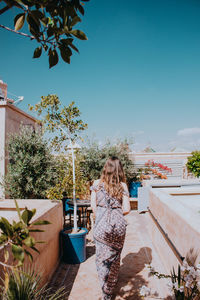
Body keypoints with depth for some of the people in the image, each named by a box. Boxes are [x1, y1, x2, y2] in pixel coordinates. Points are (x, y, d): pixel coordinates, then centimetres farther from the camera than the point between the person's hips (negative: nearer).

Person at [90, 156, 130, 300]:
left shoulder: (97, 184, -5)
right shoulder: (122, 186, -6)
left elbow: (93, 206, -2)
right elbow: (126, 209, -6)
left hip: (101, 225, -1)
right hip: (118, 225, 1)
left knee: (102, 257, 14)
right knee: (115, 257, 19)